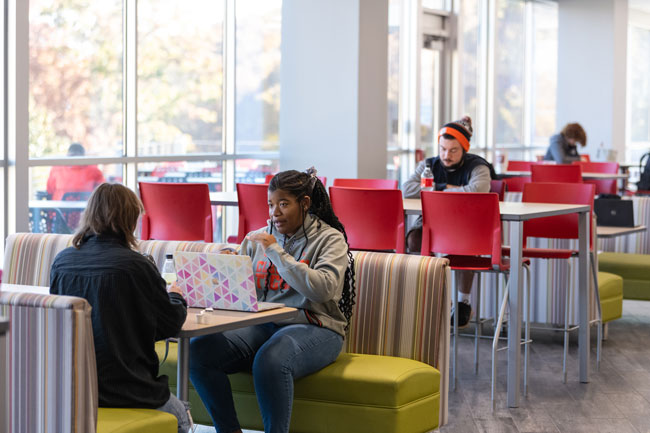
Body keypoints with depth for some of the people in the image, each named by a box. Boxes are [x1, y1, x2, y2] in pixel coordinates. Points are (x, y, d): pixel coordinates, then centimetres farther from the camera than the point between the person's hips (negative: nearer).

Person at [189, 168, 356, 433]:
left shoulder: (329, 239, 1)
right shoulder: (256, 239, 16)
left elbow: (324, 288, -16)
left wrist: (277, 252, -13)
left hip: (312, 328, -5)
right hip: (261, 325, 5)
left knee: (270, 360, -39)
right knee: (199, 351, -20)